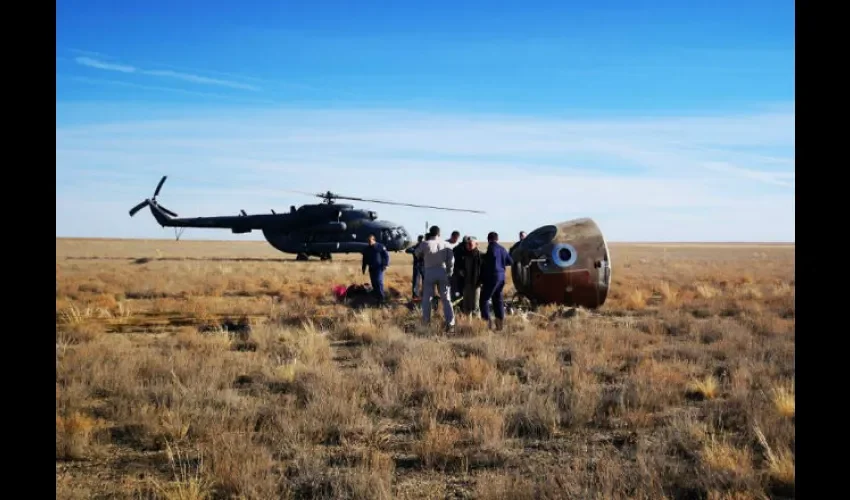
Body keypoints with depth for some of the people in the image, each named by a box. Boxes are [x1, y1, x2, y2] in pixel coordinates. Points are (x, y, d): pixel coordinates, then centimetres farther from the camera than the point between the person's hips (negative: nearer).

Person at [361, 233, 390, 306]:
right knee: (374, 283, 6)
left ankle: (381, 298, -14)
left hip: (379, 268, -6)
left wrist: (385, 265, -12)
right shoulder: (367, 249, 13)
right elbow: (365, 259, 22)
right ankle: (377, 297, 17)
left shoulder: (380, 246, -4)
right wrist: (364, 268, 17)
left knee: (379, 282, -15)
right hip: (371, 269, 6)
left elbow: (386, 255, -4)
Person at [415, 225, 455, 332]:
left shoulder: (425, 244, -5)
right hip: (442, 272, 2)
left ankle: (426, 321, 12)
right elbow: (451, 260, -1)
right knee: (446, 299, 6)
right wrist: (449, 273, 7)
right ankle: (450, 322, -2)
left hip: (429, 272, -2)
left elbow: (417, 254, 11)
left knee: (427, 298, 10)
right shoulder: (445, 244, 2)